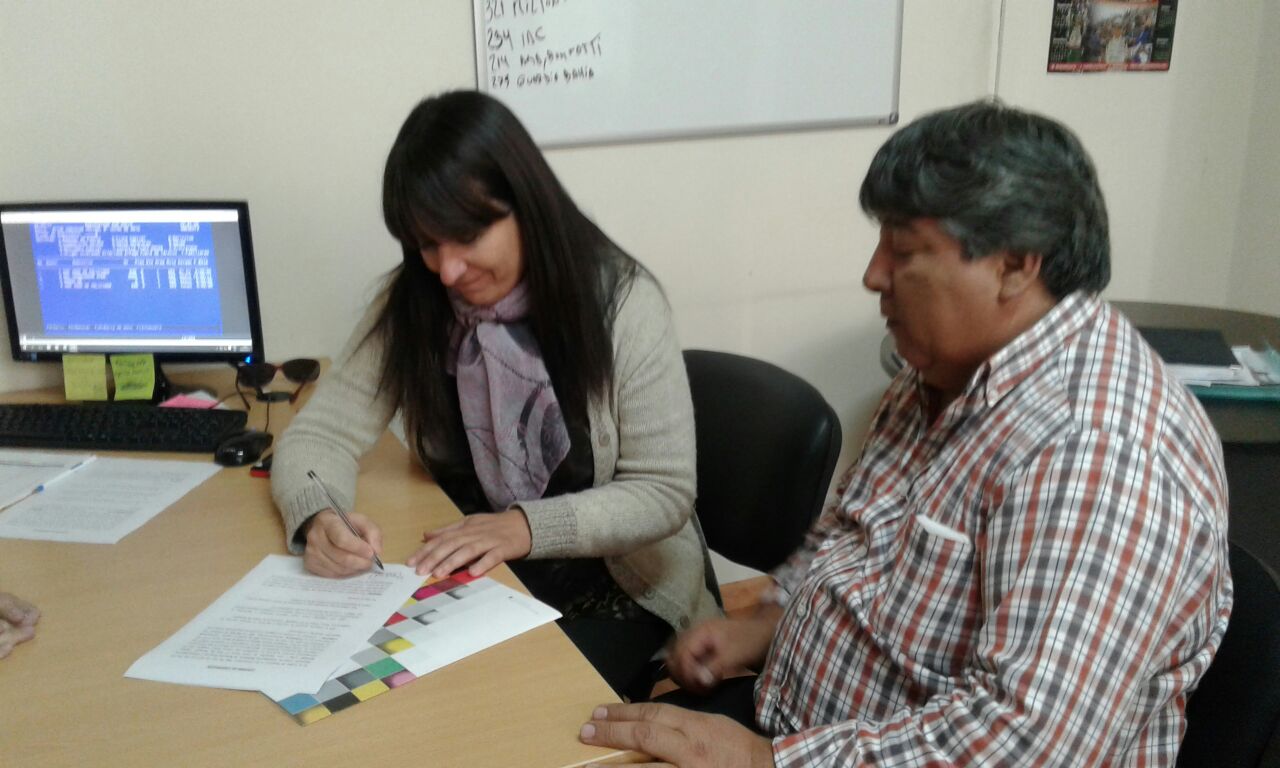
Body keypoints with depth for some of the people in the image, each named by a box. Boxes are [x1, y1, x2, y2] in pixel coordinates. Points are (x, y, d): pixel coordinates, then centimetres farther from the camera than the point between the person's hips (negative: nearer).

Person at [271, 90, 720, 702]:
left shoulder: (622, 303, -17)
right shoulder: (412, 305, -6)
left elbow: (665, 493, -15)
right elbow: (320, 435, -6)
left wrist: (528, 527, -31)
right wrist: (317, 519, -28)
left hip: (616, 590, -3)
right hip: (472, 578, 4)